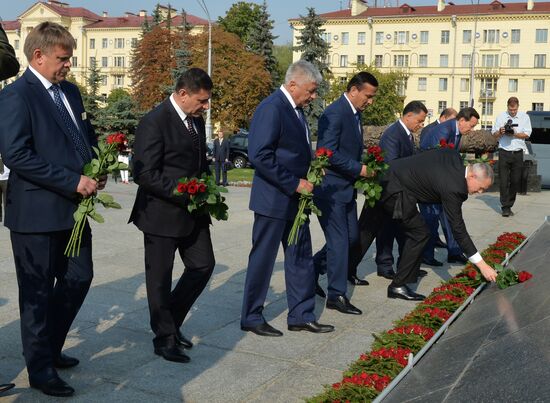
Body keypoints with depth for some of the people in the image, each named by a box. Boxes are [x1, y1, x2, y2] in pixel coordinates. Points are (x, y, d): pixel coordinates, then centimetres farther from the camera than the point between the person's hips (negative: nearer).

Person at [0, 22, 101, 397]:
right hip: (37, 212, -8)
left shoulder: (70, 92, 13)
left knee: (78, 279, 16)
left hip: (74, 209, 8)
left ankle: (50, 348, 36)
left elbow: (88, 136, 23)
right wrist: (73, 181, -21)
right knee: (39, 292, 6)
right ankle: (41, 368, 21)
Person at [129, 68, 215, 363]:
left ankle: (171, 321, 30)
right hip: (162, 214, -8)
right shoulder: (154, 122, -17)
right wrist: (184, 193, -23)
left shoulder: (196, 121, 9)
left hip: (193, 211, 8)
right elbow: (144, 174, -21)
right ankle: (165, 338, 21)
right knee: (160, 277, 6)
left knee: (203, 265, 12)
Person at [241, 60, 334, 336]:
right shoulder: (271, 108, -17)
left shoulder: (296, 109, 12)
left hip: (294, 199, 9)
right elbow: (260, 155, -25)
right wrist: (295, 184, -21)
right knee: (263, 259, 3)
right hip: (273, 199, -9)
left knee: (301, 259, 13)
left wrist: (312, 171, 6)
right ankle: (251, 318, 18)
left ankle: (301, 316, 24)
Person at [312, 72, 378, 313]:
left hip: (346, 186, 10)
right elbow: (328, 152, -24)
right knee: (339, 240, -6)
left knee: (351, 236, 15)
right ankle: (336, 295, 3)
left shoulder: (355, 113, 13)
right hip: (330, 187, -10)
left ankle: (313, 267, 32)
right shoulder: (334, 113, -18)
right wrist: (358, 169, -20)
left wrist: (364, 167, 6)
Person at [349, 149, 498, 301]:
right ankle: (398, 286, 5)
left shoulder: (454, 156, 1)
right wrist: (482, 265, -15)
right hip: (395, 191, -9)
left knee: (368, 229, 18)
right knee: (419, 234, -2)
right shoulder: (452, 187, -21)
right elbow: (458, 230, -18)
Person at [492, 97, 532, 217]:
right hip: (504, 152, -1)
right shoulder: (501, 117, 7)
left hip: (518, 153, 1)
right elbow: (494, 134, 7)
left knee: (516, 181, 3)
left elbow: (527, 134, 1)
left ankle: (509, 205, 14)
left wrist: (514, 134, -14)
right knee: (504, 181, -5)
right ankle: (505, 207, -3)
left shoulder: (524, 117, 7)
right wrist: (500, 132, -15)